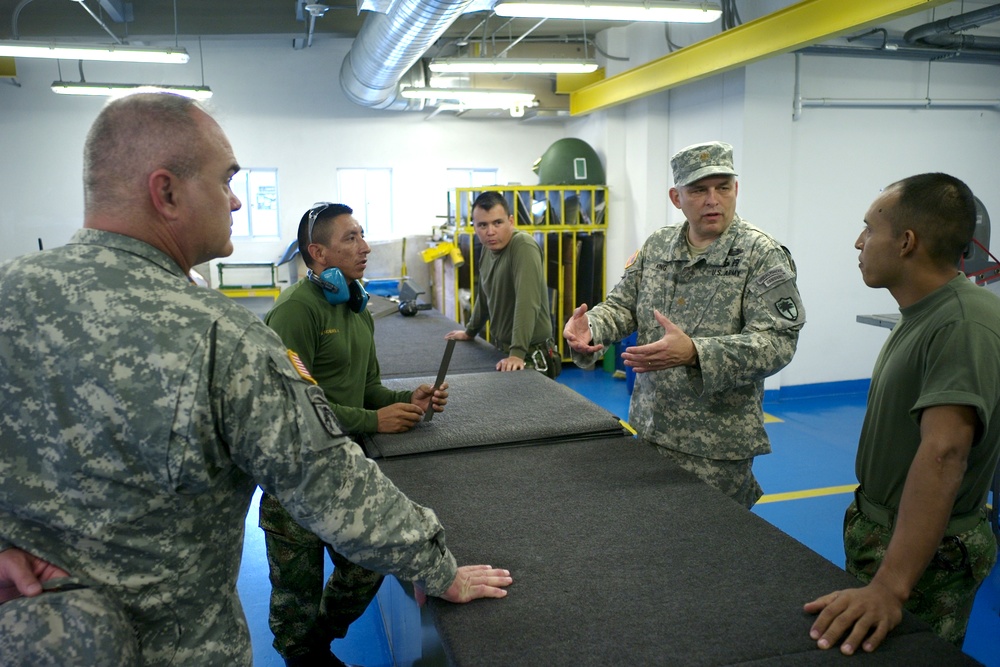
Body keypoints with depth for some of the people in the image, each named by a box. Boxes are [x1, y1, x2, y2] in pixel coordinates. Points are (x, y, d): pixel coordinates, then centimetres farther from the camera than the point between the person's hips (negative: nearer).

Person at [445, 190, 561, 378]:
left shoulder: (523, 246, -20)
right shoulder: (488, 248, 6)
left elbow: (527, 303, -29)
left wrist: (517, 353, -34)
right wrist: (470, 331, 28)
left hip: (531, 355, -7)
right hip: (504, 350, 7)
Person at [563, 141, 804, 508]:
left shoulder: (763, 255, -12)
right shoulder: (656, 246, 5)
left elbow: (777, 341, -20)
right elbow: (623, 305, 10)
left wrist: (694, 353, -35)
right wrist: (589, 326, -14)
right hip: (651, 429, 5)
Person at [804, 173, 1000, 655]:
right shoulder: (919, 314, 6)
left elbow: (943, 453, -38)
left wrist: (890, 586, -44)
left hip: (926, 550, -9)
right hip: (880, 528, 9)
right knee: (860, 652, 23)